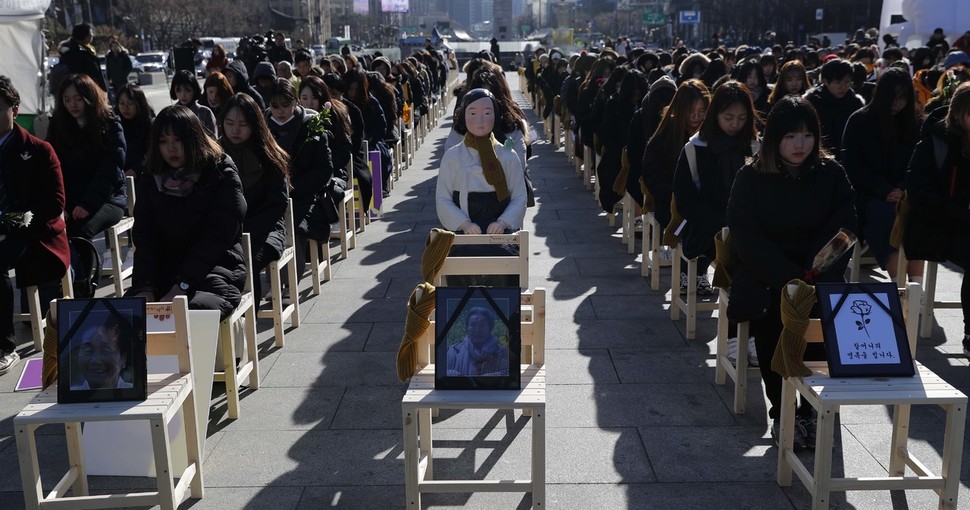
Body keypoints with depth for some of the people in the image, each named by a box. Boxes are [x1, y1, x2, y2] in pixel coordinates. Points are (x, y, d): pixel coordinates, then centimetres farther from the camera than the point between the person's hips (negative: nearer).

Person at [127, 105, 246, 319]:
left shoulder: (222, 175, -2)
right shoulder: (150, 183, 13)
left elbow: (217, 237, -11)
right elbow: (144, 239, 2)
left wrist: (181, 287, -20)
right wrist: (145, 289, -16)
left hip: (215, 268, -4)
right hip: (164, 273, 4)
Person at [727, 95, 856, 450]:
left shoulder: (832, 175, 6)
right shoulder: (751, 178, -1)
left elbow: (842, 230, 1)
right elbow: (747, 238, -8)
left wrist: (815, 276, -15)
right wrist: (790, 278, -18)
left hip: (817, 272, 2)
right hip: (763, 274, -1)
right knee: (769, 312, -28)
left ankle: (812, 413, -11)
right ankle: (780, 413, -14)